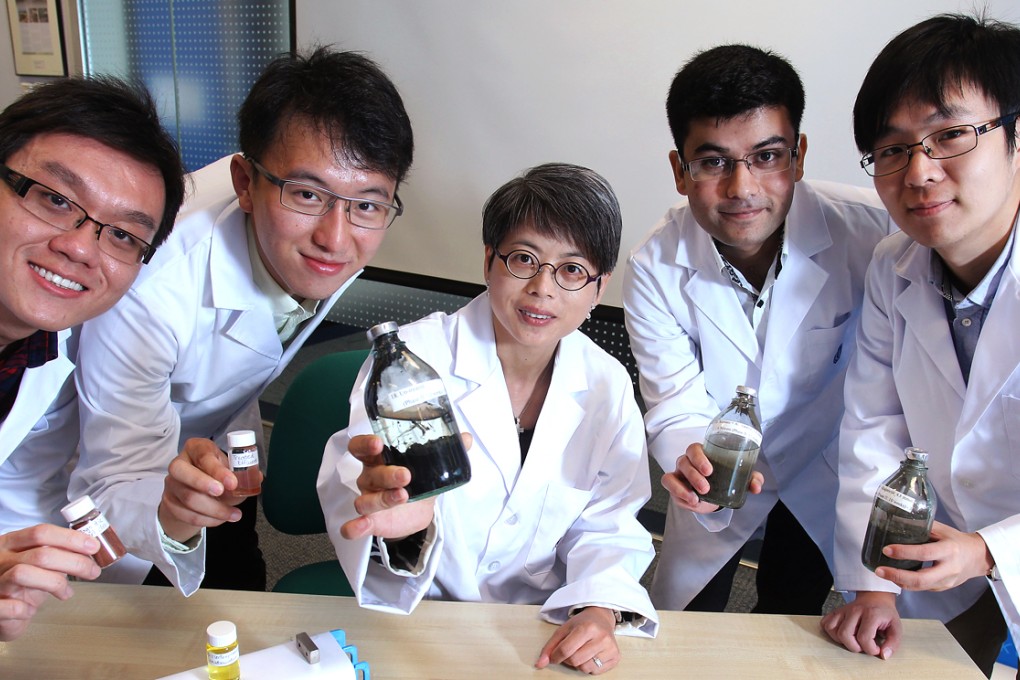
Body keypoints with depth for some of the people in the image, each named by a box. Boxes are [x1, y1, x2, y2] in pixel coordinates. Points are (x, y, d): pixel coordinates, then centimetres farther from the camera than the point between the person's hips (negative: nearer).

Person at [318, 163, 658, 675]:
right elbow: (355, 499, -22)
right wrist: (397, 520, -44)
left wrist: (600, 610, -14)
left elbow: (608, 527, 4)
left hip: (539, 627, 2)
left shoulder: (608, 386, -1)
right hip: (412, 617, -2)